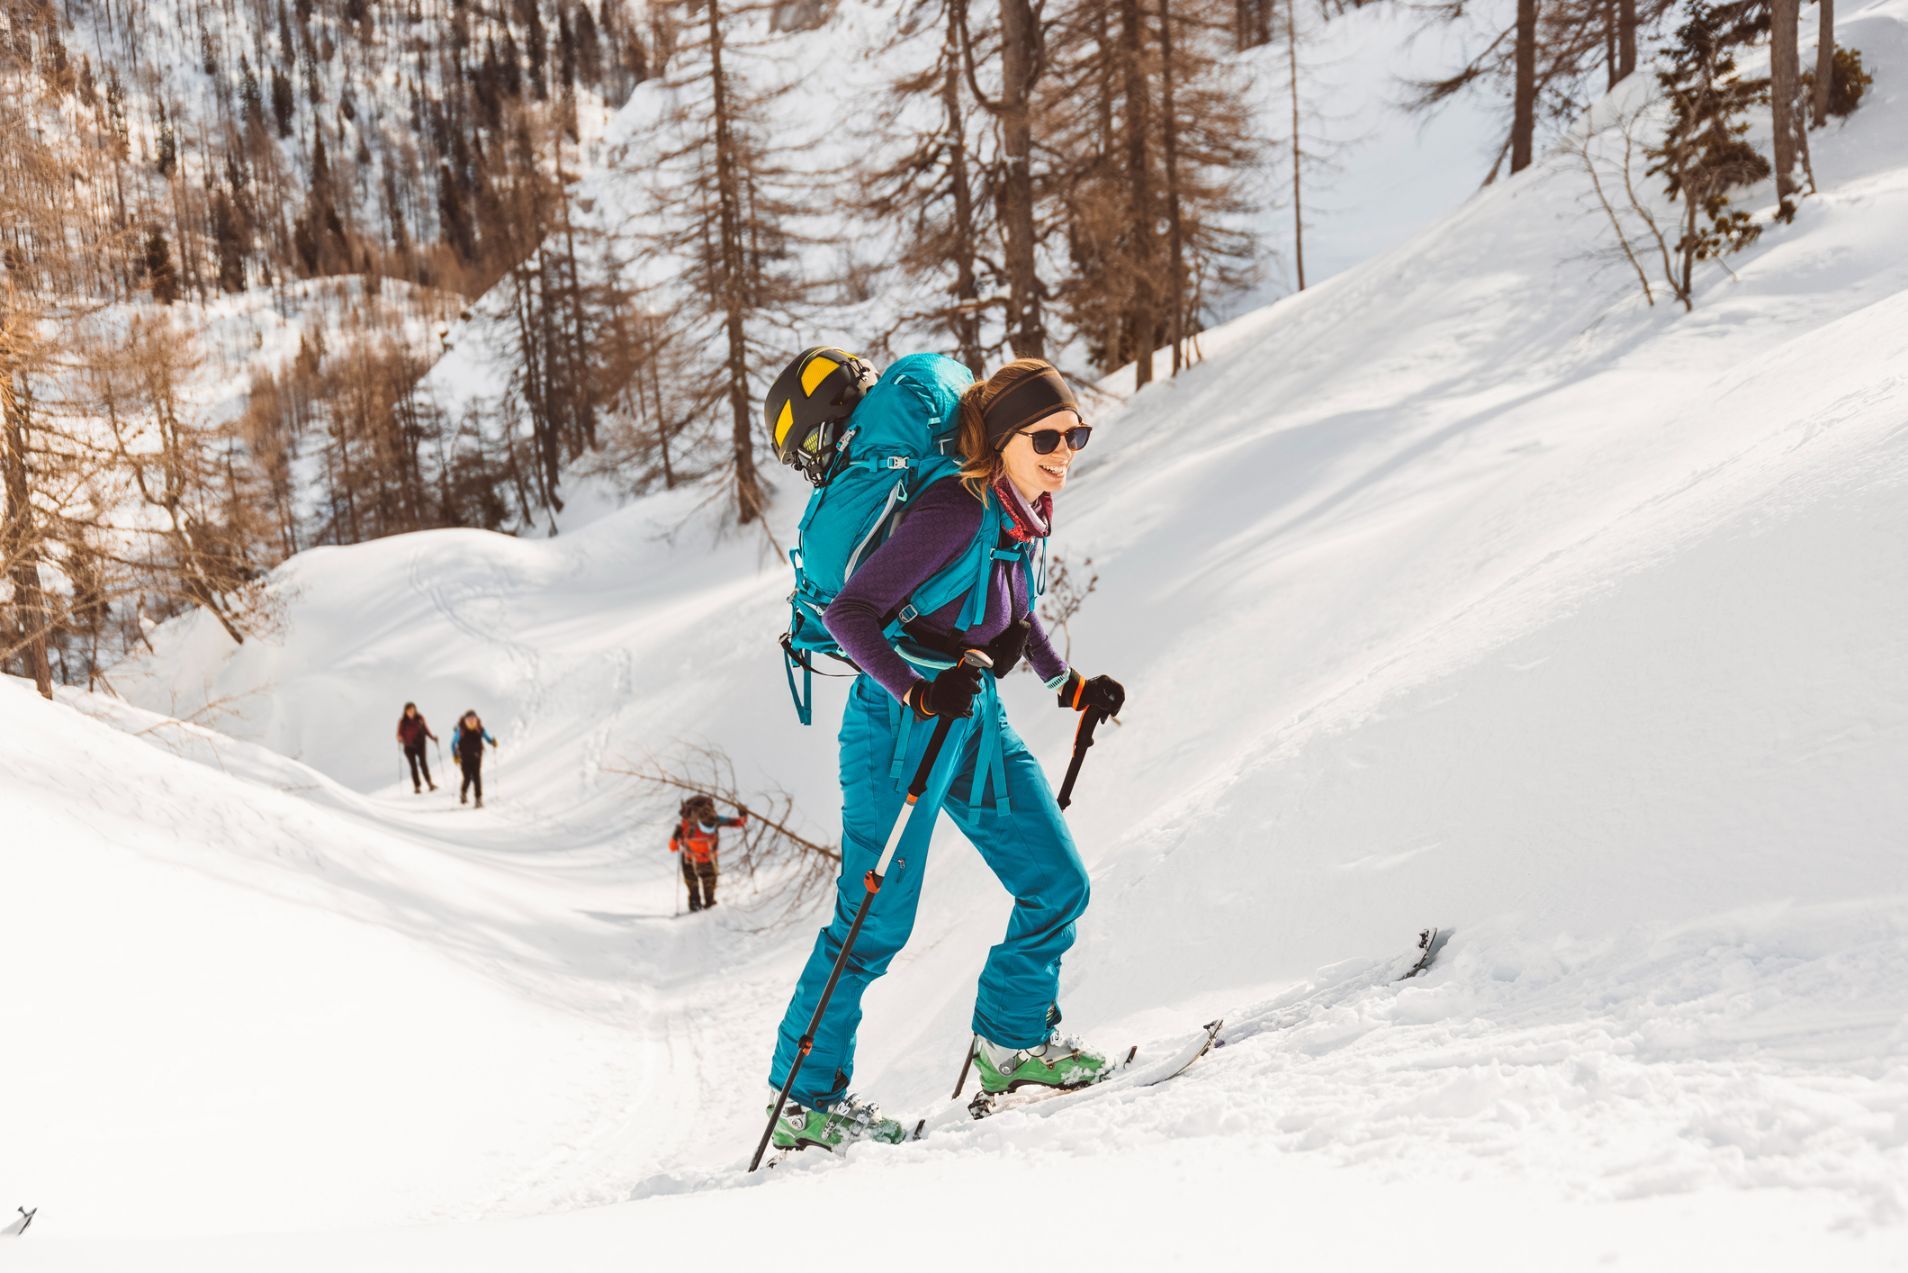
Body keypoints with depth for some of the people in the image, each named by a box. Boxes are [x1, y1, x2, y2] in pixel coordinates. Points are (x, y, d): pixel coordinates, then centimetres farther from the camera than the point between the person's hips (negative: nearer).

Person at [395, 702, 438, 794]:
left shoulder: (420, 718, -1)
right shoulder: (402, 721, -5)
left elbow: (425, 729, 8)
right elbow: (400, 734, -1)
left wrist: (432, 737, -3)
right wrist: (400, 739, -22)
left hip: (420, 745, 0)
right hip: (409, 747, 0)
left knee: (423, 763, -9)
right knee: (413, 766, 2)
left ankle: (430, 783, -2)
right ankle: (417, 786, 8)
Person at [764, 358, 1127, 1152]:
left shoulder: (1021, 512, 3)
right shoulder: (955, 511, -23)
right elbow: (847, 613, -26)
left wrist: (1069, 685, 19)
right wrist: (918, 693, -36)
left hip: (977, 720, 9)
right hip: (903, 724, -8)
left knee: (1058, 886, 8)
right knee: (876, 921, -4)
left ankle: (1014, 1041, 25)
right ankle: (805, 1099, 8)